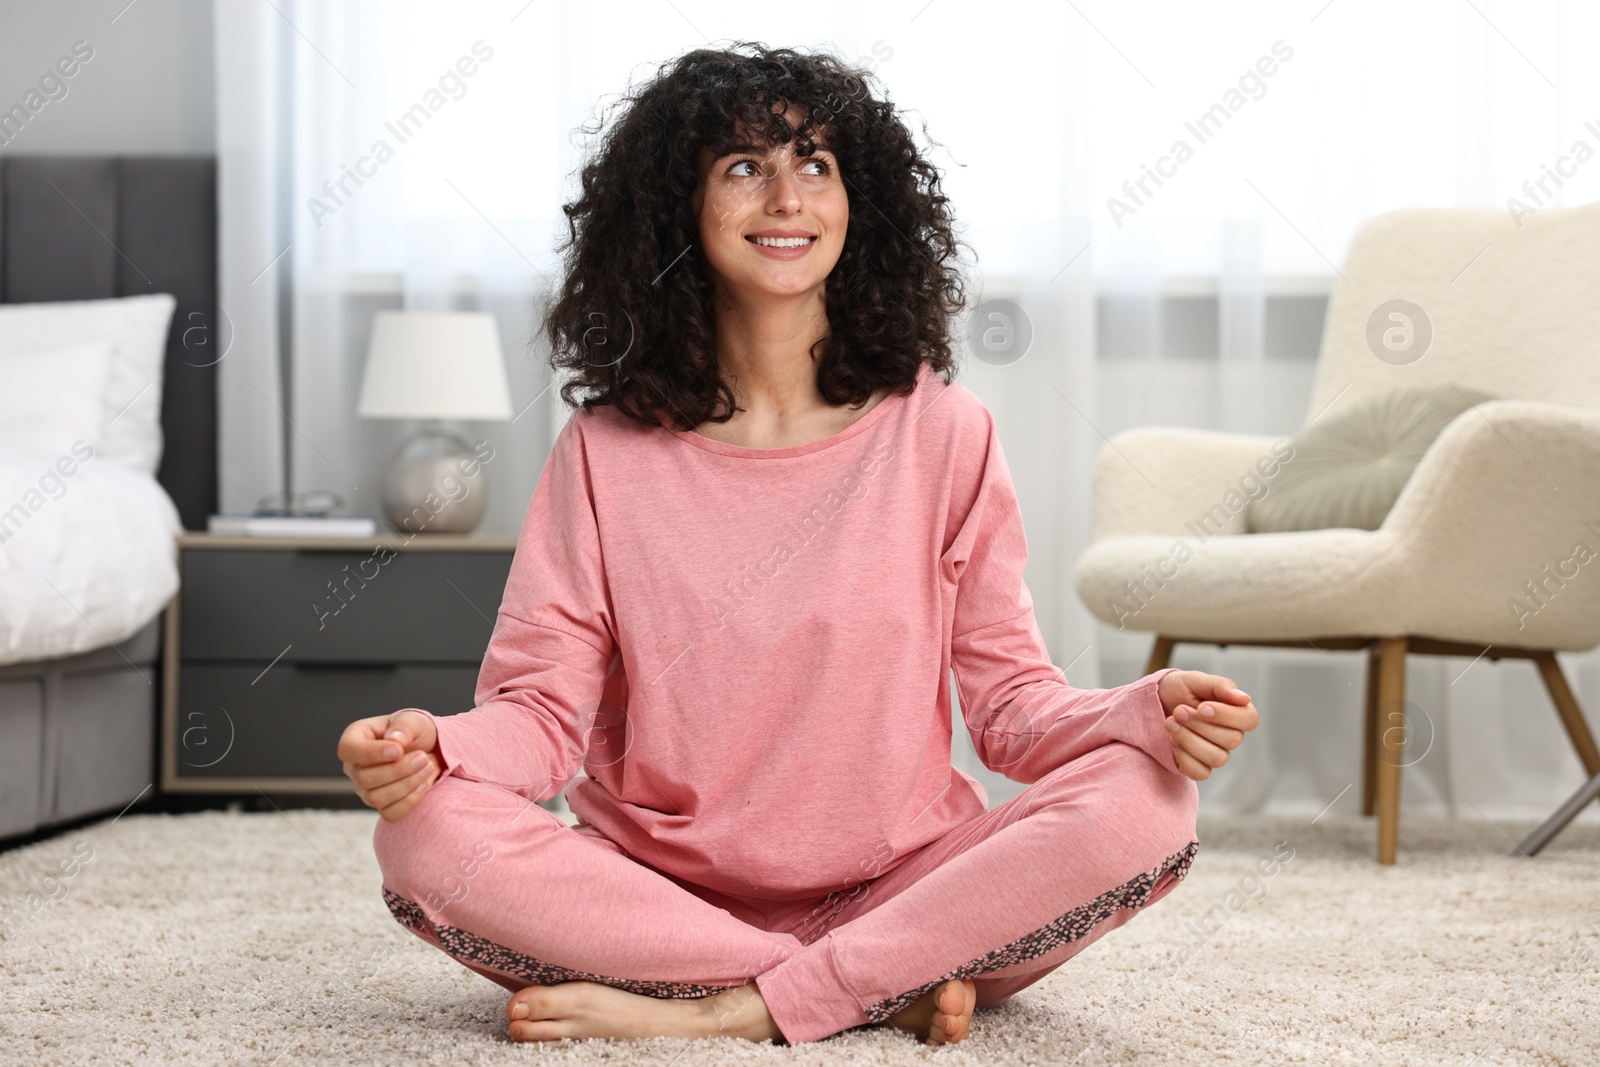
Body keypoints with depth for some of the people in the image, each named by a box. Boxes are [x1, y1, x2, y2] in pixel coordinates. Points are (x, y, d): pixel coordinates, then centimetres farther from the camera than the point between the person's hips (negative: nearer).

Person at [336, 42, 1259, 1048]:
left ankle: (722, 1012, -24)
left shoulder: (943, 433, 2)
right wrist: (431, 744, -24)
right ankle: (896, 987, -22)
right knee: (426, 833, -27)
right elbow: (543, 701, -1)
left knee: (1149, 804, -25)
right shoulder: (606, 452, 3)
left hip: (901, 885, 0)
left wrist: (1148, 712, -20)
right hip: (656, 892, 1)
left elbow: (1011, 701, 2)